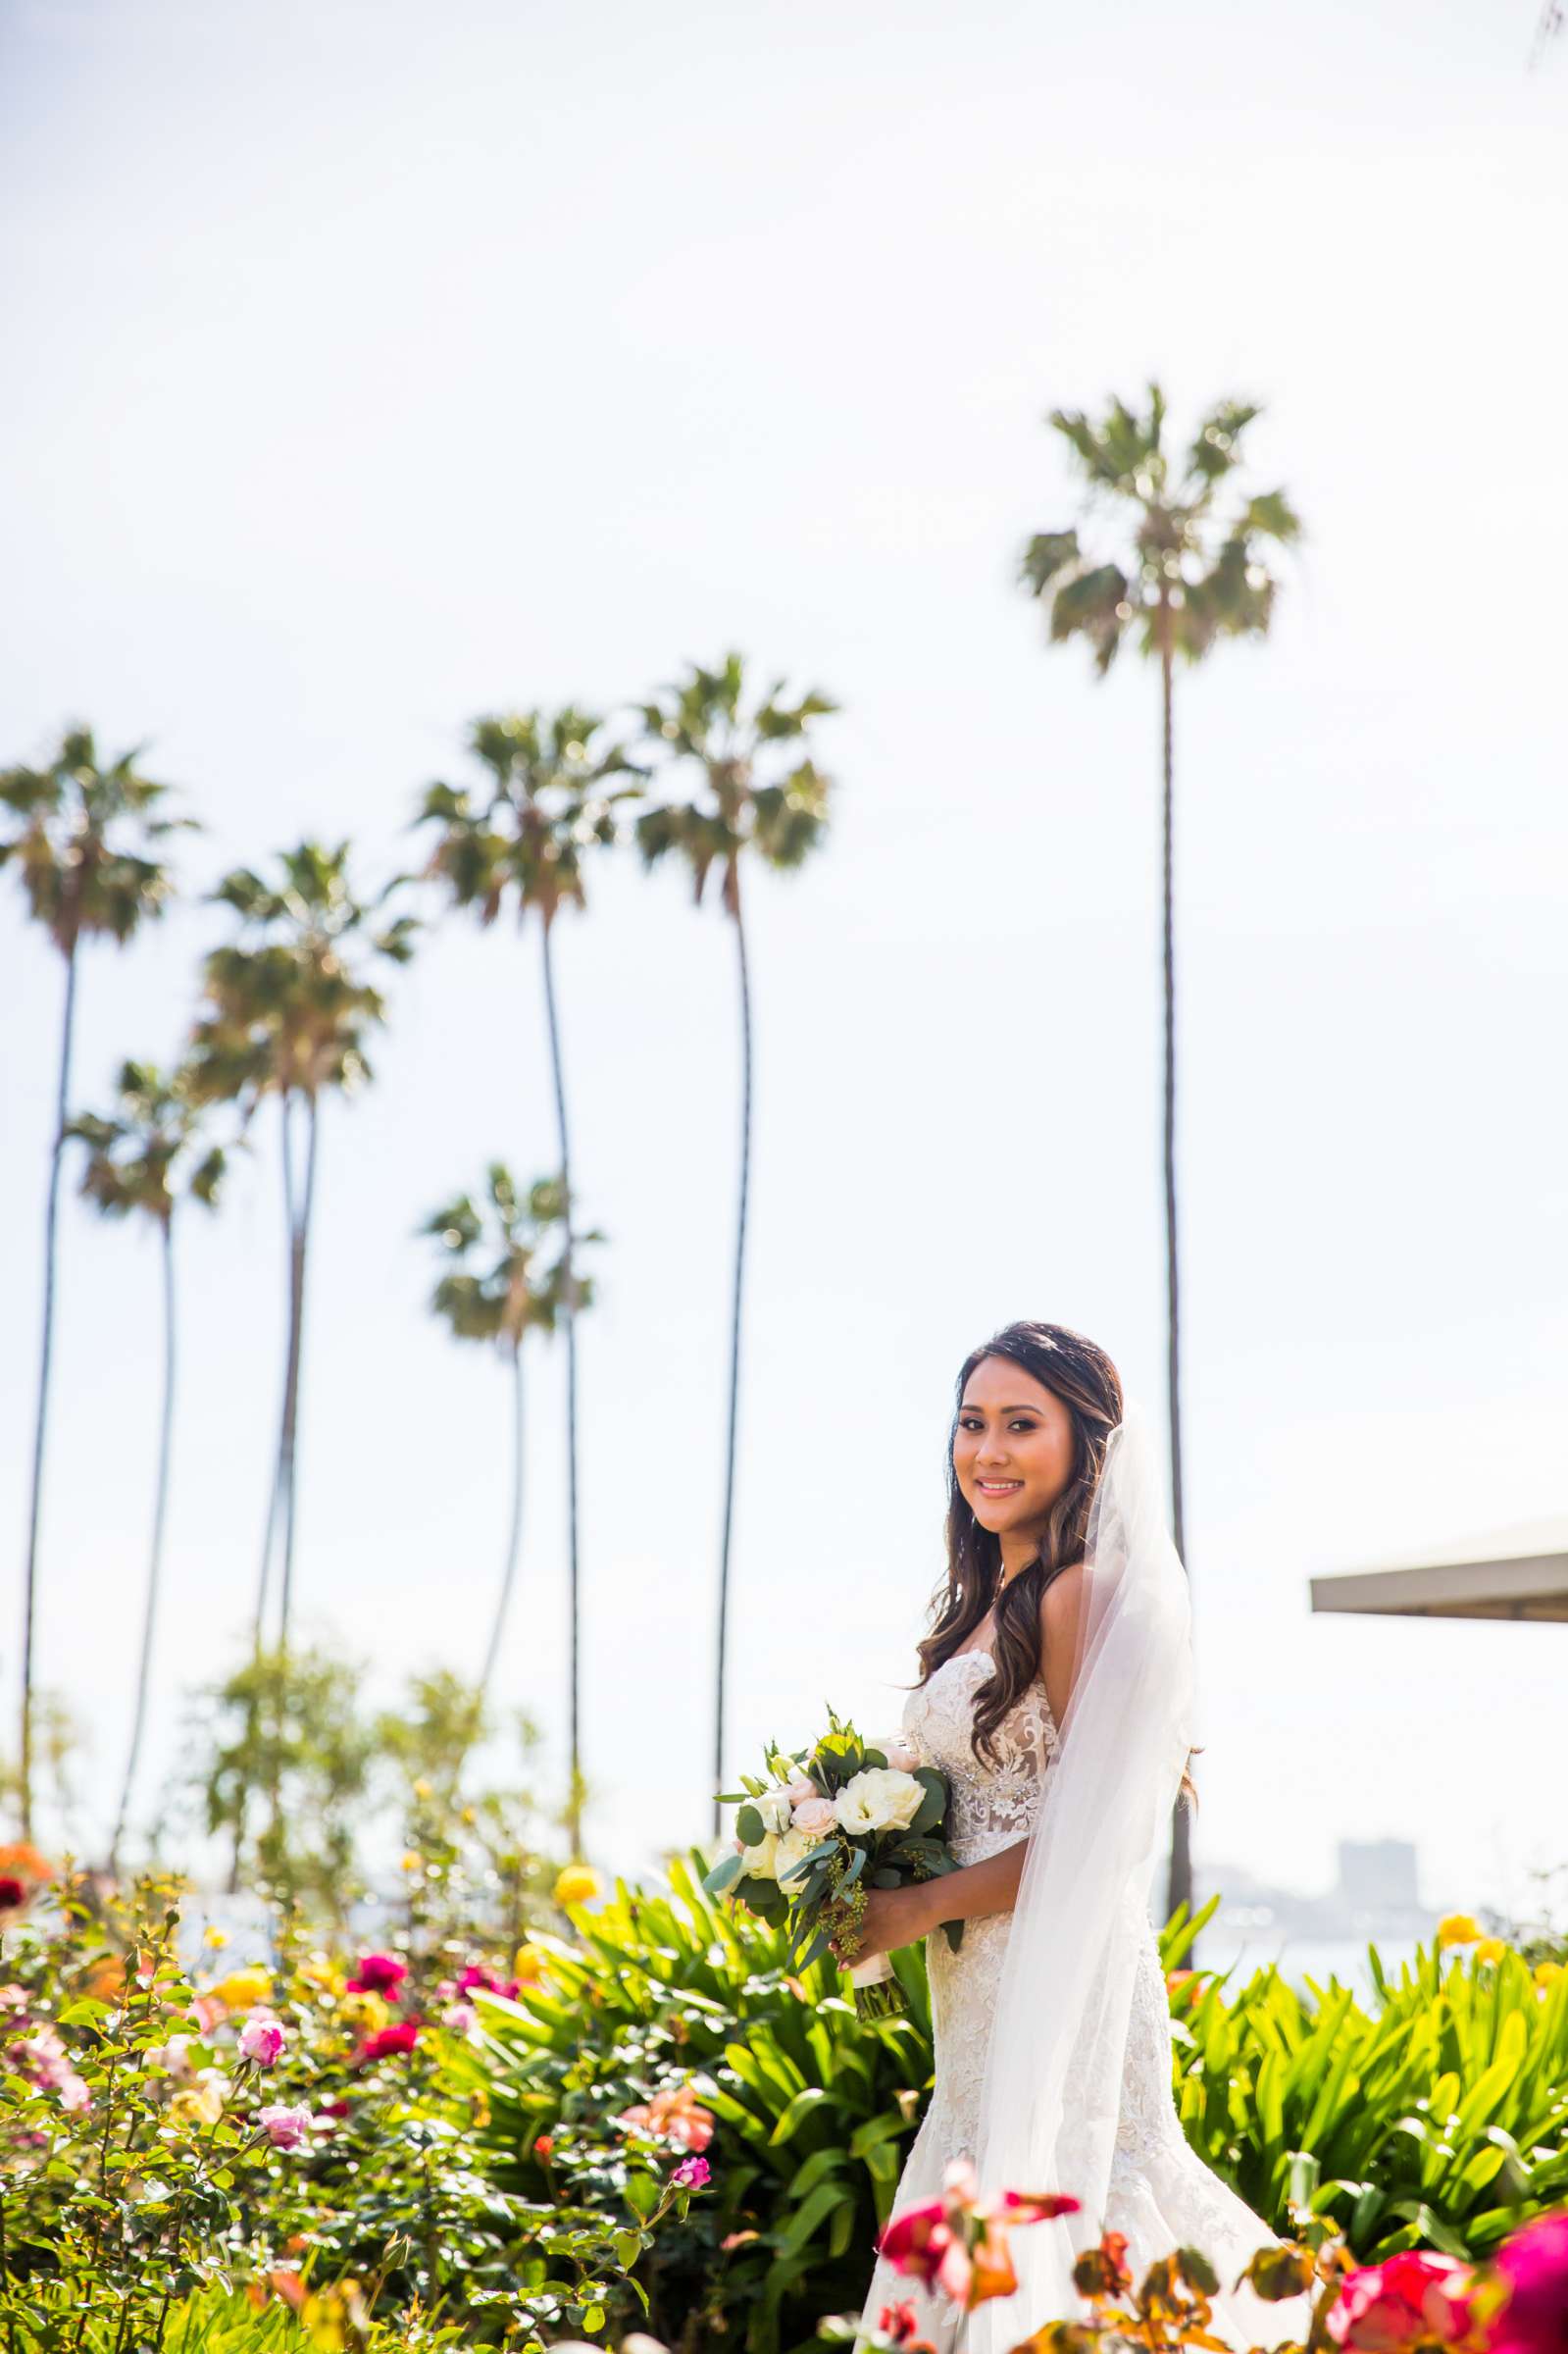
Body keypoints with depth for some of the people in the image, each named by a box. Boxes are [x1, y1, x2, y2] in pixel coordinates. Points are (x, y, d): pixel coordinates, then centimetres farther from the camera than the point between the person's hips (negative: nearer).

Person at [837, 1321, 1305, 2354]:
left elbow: (1096, 1824, -17)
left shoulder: (1086, 1595, -14)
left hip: (1062, 1983, -9)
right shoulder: (982, 1600, 13)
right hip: (982, 1994, 9)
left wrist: (923, 1905, -11)